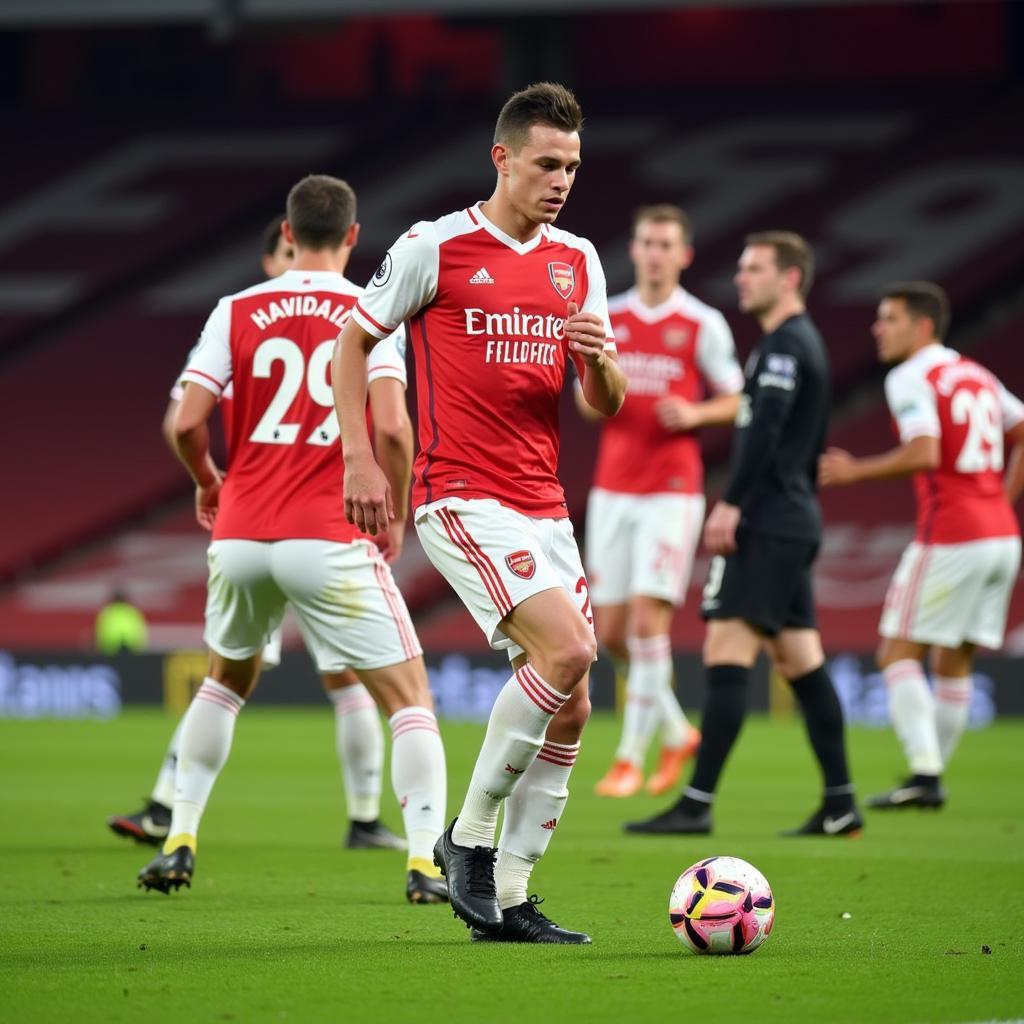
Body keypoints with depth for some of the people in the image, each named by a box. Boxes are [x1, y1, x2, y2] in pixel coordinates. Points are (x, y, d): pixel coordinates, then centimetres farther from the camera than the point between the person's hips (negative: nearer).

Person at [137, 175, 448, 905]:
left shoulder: (237, 311, 5)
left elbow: (186, 423, -1)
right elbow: (392, 428, -14)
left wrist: (208, 484, 19)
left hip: (240, 539, 4)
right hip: (331, 540, -3)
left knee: (226, 682, 27)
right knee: (410, 697, 5)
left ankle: (179, 844, 23)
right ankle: (423, 862, -9)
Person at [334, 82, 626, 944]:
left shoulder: (578, 260, 12)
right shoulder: (436, 247, -4)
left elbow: (607, 406, 14)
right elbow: (354, 342, 3)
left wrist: (600, 362, -10)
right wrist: (361, 460, -6)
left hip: (542, 507, 7)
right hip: (460, 498, -7)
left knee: (570, 705, 2)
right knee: (567, 651, -23)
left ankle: (508, 900, 10)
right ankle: (470, 836, -7)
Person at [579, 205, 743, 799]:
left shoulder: (703, 324, -2)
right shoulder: (607, 317, 8)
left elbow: (737, 401, 3)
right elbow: (586, 398, 16)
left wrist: (694, 413, -16)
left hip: (672, 490, -4)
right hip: (613, 488, 4)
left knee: (648, 621, -12)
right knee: (611, 631, 4)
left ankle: (631, 758, -4)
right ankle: (677, 732, 25)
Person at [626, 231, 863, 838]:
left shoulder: (785, 344, -11)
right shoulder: (804, 343, 21)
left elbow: (764, 431, -22)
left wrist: (731, 505, -25)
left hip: (768, 522, -10)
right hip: (796, 519, 10)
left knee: (727, 652, -13)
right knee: (802, 661, 9)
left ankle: (698, 804, -17)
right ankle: (840, 807, 8)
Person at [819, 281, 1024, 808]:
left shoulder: (910, 379, -8)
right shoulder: (977, 375, 17)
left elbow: (923, 454, -22)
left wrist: (856, 470, -11)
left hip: (949, 537, -8)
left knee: (898, 654, -3)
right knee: (954, 662, 13)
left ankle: (923, 774, -15)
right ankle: (931, 775, 14)